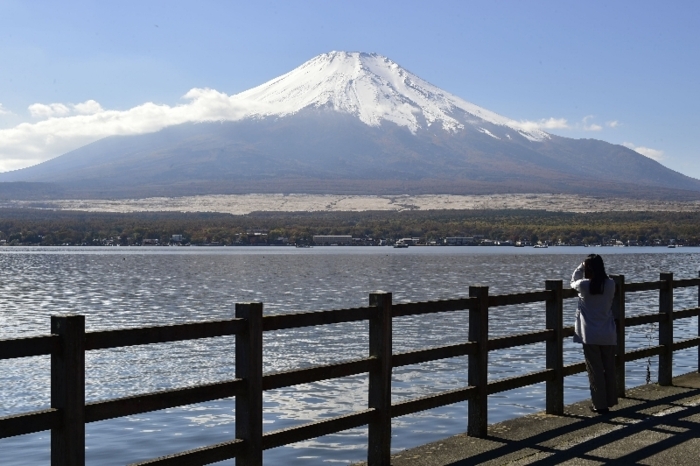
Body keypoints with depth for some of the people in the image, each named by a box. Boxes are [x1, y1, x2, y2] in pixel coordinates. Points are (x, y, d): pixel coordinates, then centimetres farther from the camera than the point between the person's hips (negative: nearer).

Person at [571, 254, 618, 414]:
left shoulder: (584, 285, -12)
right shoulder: (610, 284, -4)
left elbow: (573, 282, 11)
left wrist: (581, 266, 12)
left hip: (590, 336, -3)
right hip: (608, 335, 3)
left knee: (595, 370, 4)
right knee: (609, 369, 16)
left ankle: (600, 404, 7)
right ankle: (610, 400, 27)